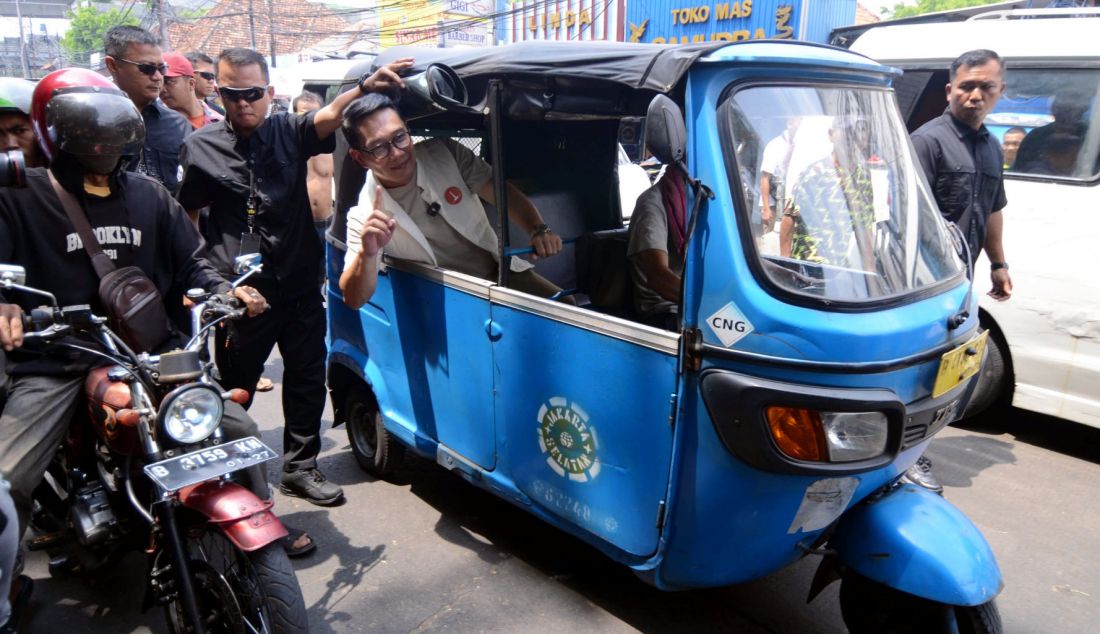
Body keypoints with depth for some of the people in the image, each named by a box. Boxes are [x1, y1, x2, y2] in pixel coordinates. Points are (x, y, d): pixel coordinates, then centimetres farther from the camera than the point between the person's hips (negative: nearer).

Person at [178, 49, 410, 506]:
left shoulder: (289, 132, 2)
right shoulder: (202, 147, 0)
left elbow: (328, 117, -18)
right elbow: (186, 218, 4)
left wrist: (364, 87, -38)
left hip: (300, 285, 2)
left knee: (308, 380, 10)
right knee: (234, 389, 10)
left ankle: (299, 468, 26)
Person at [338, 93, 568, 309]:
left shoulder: (444, 153, -7)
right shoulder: (365, 215, -13)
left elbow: (503, 192, -4)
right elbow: (354, 301, -17)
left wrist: (539, 230, -23)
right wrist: (367, 254, -38)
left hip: (503, 271, 4)